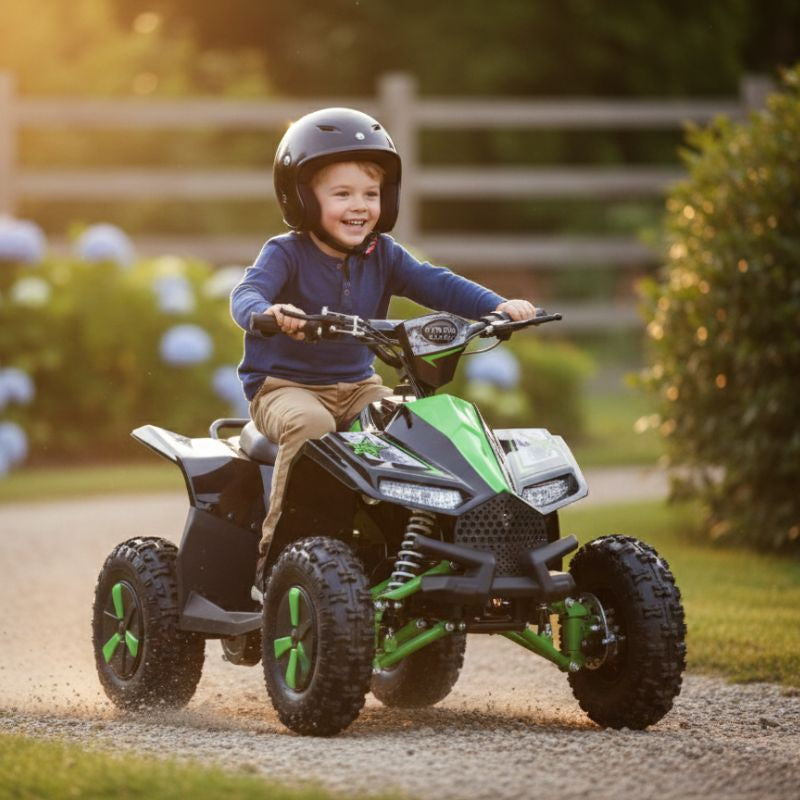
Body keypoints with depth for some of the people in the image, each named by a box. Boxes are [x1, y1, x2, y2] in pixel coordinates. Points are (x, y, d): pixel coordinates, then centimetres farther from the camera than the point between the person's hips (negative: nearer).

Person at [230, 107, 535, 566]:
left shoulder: (382, 256, 5)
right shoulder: (286, 254, -11)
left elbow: (436, 284, -4)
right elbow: (247, 294, -28)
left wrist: (497, 306, -22)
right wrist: (266, 313, -54)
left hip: (357, 386, 5)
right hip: (285, 386, -5)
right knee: (310, 425, -37)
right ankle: (277, 549, -30)